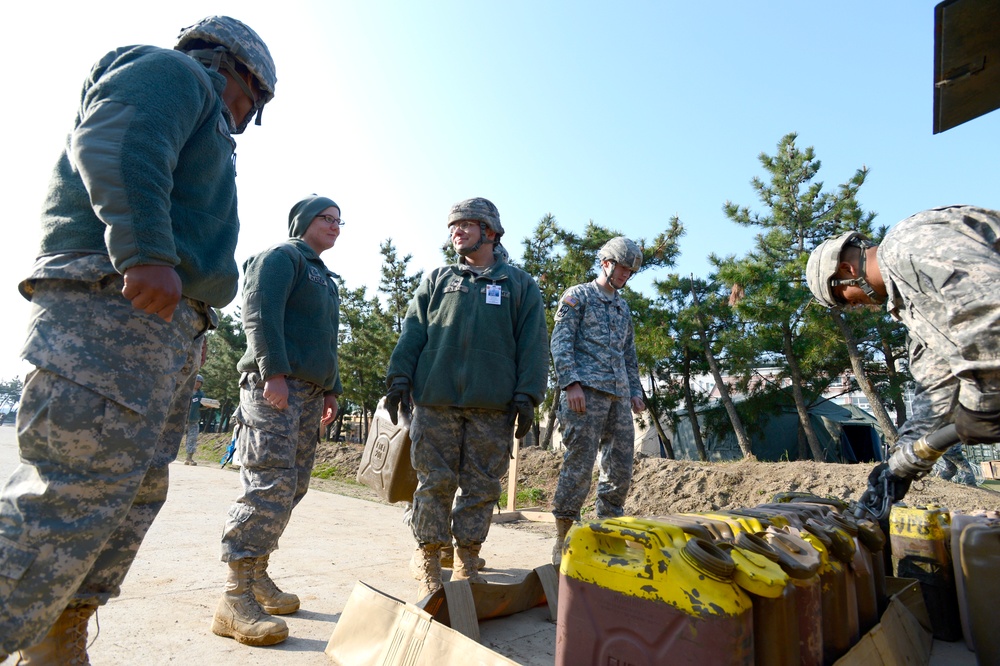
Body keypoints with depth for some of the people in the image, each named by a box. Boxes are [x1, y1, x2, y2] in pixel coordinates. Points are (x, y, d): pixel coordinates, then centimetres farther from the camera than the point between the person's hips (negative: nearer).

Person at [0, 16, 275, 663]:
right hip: (114, 302, -10)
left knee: (135, 493, 9)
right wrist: (148, 253, -25)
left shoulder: (202, 127, 34)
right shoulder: (173, 72, 7)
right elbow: (114, 147, -14)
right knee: (79, 488, -13)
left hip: (169, 324, 10)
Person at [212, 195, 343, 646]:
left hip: (310, 392, 9)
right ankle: (236, 598, -8)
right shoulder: (281, 256, 1)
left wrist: (330, 389, 20)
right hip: (274, 386, -9)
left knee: (291, 488, 8)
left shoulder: (322, 276, 28)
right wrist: (273, 371, -22)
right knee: (270, 485, -14)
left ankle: (257, 576, 19)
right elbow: (260, 314, -14)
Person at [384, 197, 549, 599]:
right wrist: (399, 378, 0)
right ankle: (429, 566, 13)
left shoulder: (520, 285, 11)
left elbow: (533, 346, 5)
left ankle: (466, 564, 20)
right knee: (435, 482, 2)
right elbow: (412, 333, 12)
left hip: (493, 406, 0)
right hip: (436, 400, 1)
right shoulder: (437, 280, 17)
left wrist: (526, 398, -4)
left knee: (481, 486, 5)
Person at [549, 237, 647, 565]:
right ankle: (563, 540, 3)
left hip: (619, 395, 7)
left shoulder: (623, 307, 24)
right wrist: (571, 383, -17)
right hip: (586, 390, -7)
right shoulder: (577, 296, 3)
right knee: (579, 466, -8)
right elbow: (560, 342, -6)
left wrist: (636, 391, 17)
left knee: (620, 468, 7)